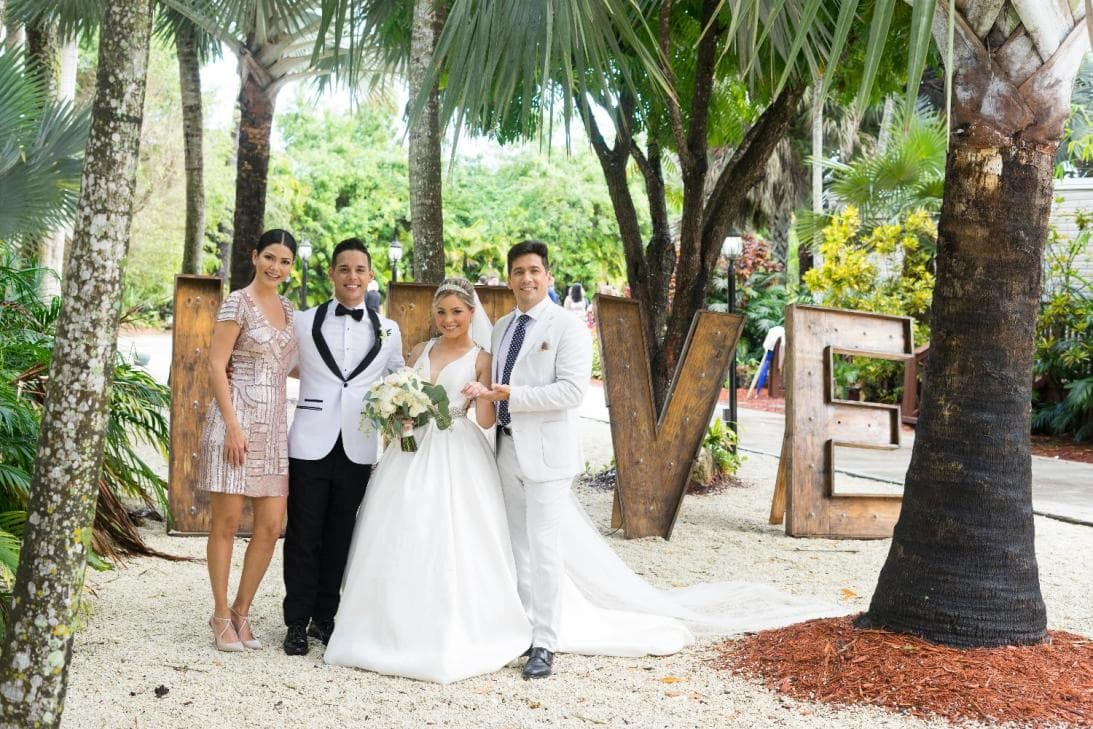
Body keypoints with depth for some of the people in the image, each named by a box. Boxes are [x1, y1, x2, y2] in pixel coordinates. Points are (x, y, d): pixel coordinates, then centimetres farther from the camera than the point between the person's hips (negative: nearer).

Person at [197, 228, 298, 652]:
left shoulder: (287, 309, 15)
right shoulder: (238, 303, -5)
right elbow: (216, 366, -10)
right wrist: (233, 426, -16)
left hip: (274, 422, 6)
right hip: (237, 417, -6)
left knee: (270, 527, 3)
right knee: (227, 523, 0)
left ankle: (241, 612, 18)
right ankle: (221, 616, 12)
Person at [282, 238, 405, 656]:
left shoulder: (388, 331, 9)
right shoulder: (303, 323, 4)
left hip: (358, 448, 2)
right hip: (311, 444, -1)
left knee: (339, 537, 8)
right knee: (303, 535, 2)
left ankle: (324, 617, 21)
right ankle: (297, 622, 13)